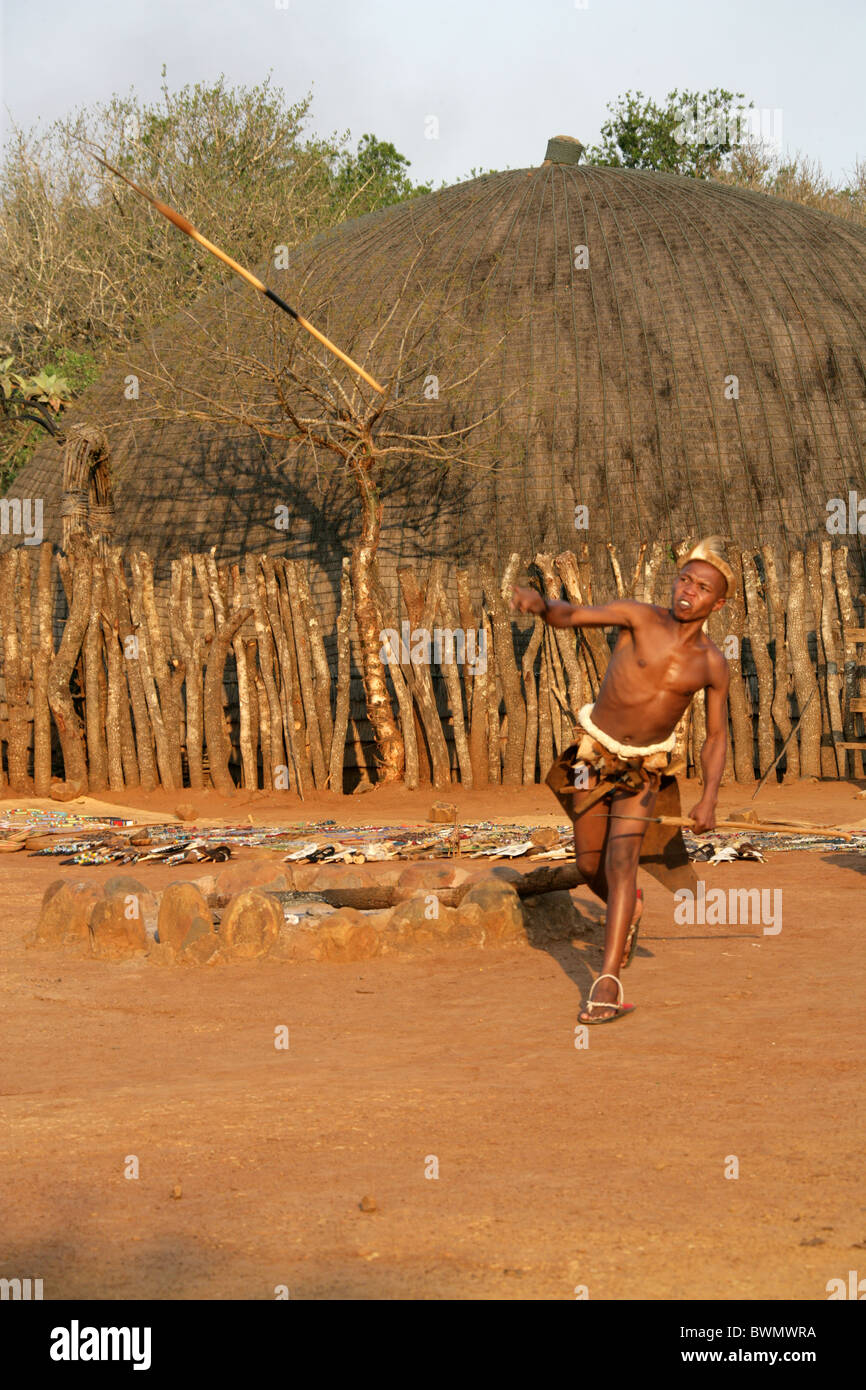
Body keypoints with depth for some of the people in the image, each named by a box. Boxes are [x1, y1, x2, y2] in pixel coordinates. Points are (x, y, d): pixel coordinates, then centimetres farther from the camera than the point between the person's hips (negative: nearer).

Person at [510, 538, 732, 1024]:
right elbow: (570, 615, -23)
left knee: (621, 861, -19)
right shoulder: (640, 616, -15)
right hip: (593, 756, 1)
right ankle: (628, 911, 46)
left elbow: (717, 736, 2)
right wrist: (540, 602, -47)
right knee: (591, 866, 11)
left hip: (643, 767, -1)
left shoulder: (713, 664, -9)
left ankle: (608, 984, -23)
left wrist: (710, 799, -9)